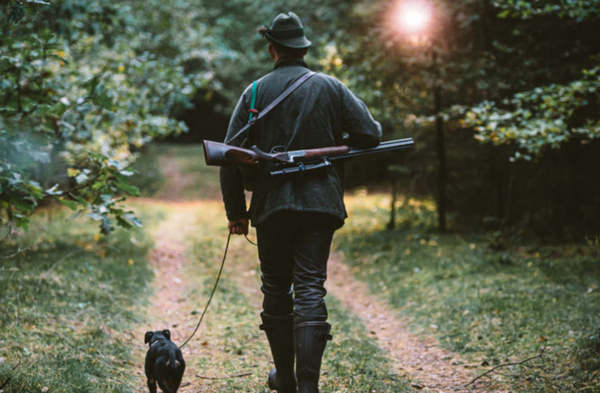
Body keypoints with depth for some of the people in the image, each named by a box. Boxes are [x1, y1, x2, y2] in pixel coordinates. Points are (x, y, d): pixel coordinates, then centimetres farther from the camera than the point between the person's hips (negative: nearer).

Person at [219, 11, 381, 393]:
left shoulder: (255, 92, 2)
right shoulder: (331, 88, 3)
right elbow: (370, 134, -1)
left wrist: (236, 212, 7)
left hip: (271, 205, 0)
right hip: (320, 204, 0)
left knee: (276, 290, 14)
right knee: (310, 289, -2)